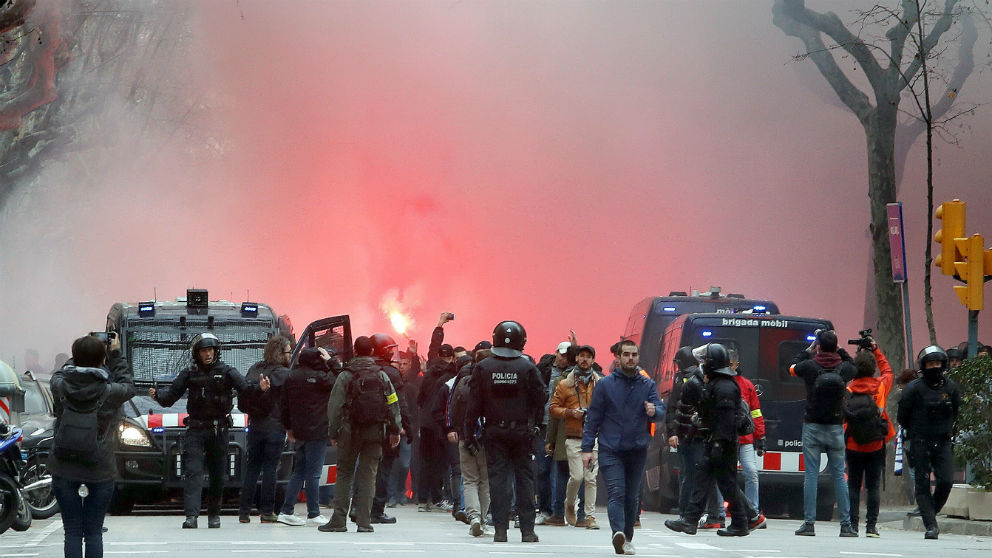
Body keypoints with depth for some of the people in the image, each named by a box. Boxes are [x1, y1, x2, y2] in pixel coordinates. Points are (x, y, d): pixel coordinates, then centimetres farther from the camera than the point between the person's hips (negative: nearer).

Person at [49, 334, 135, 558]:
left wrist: (81, 354, 21)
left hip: (64, 469, 1)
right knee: (93, 533, 6)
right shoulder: (108, 392, -12)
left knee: (72, 532, 5)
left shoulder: (60, 385, -8)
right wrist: (116, 354, 18)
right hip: (99, 470, -1)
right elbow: (128, 386, 10)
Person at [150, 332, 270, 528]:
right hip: (196, 430, 0)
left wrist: (259, 388, -30)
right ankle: (191, 516, -20)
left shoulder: (227, 372, 2)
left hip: (219, 430, 0)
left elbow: (244, 388, -10)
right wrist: (157, 396, -16)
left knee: (218, 476, 8)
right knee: (193, 472, -12)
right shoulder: (189, 374, 6)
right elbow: (171, 396, 4)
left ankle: (214, 515, 22)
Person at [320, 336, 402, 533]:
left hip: (350, 431, -2)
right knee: (368, 474, 3)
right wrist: (395, 430, 13)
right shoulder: (381, 376, 4)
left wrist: (333, 432, 2)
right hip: (375, 432, 2)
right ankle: (364, 521, -3)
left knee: (344, 473, 5)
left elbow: (335, 406, -5)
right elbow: (393, 404, 5)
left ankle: (339, 520, 1)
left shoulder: (345, 376, -3)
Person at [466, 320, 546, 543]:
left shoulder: (483, 368, -3)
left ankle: (500, 529, -1)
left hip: (494, 431, 1)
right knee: (524, 478, 6)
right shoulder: (527, 368, -7)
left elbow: (474, 403, -1)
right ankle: (527, 530, 6)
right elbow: (540, 400, -4)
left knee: (498, 477, 3)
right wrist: (535, 425, 10)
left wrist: (469, 431, 4)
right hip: (522, 431, -1)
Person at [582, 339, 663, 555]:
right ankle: (618, 533, -32)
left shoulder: (648, 385, 8)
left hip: (637, 450, 3)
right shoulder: (605, 384, 2)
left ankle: (628, 539, 23)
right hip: (610, 450, -3)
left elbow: (661, 410, -2)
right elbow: (593, 417, 3)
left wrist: (654, 410, -27)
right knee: (616, 493, -17)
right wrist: (587, 448, -3)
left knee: (632, 497, 11)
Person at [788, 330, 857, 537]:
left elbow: (792, 367, 15)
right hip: (836, 428, 2)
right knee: (839, 476, 6)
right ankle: (846, 524, 5)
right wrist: (839, 349, 19)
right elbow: (852, 365, 23)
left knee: (811, 475, 0)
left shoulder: (809, 365, -8)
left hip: (812, 427, -2)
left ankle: (809, 523, -2)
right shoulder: (844, 368, -2)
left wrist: (809, 349, 21)